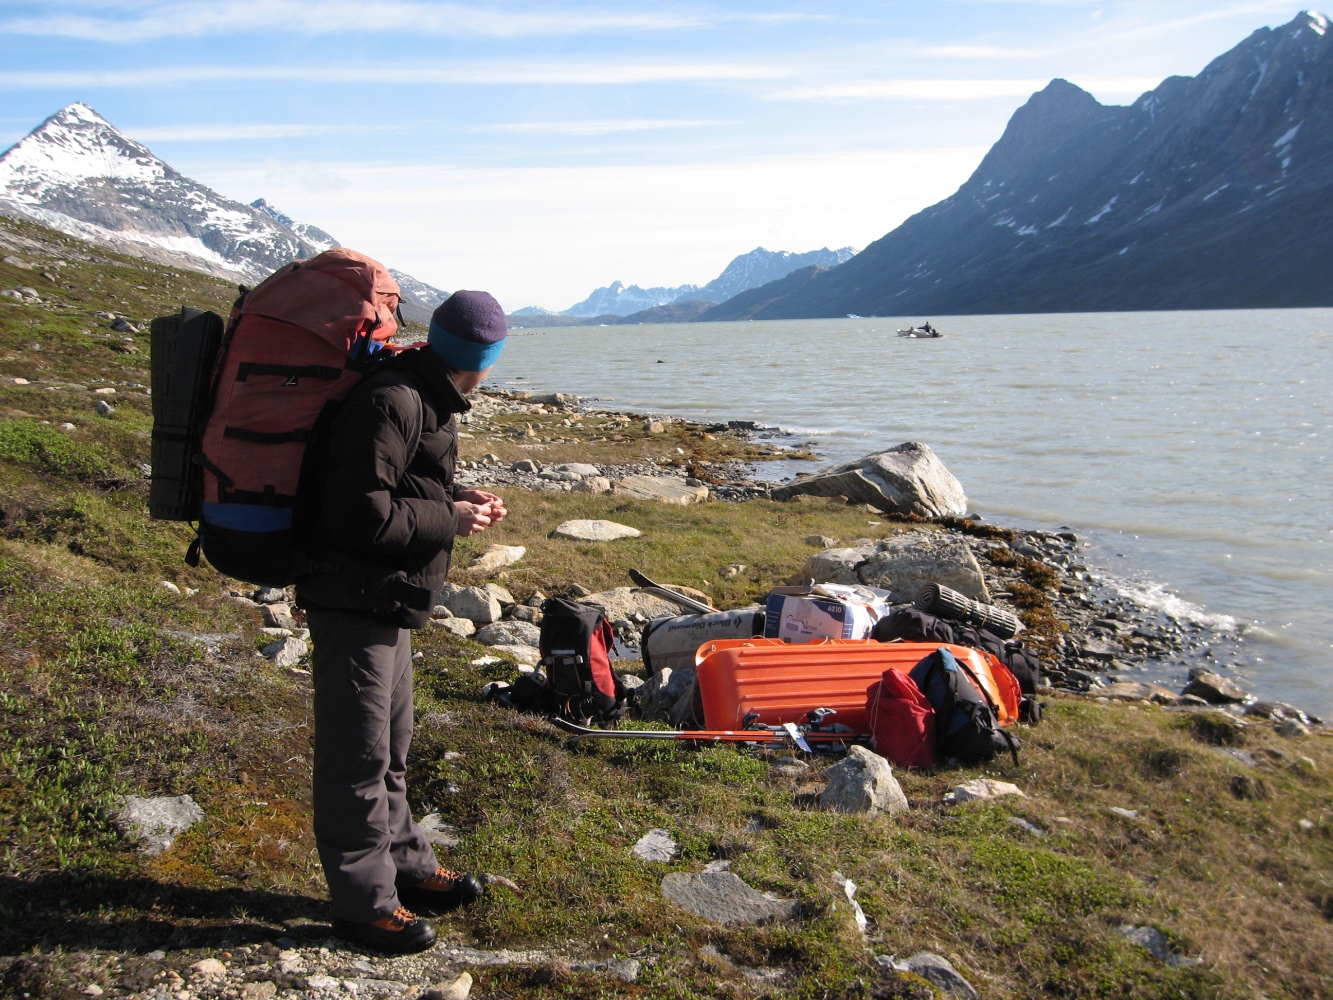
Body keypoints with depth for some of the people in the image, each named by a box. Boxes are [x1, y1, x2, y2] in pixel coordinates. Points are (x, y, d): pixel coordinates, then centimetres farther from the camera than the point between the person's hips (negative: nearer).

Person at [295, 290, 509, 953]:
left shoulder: (426, 400, 10)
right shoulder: (390, 403, -23)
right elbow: (360, 516, -27)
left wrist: (460, 500, 3)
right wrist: (449, 520, -18)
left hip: (388, 600, 11)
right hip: (355, 601, -10)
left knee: (391, 747, 21)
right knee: (359, 755, 1)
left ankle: (405, 865, 36)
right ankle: (364, 900, 14)